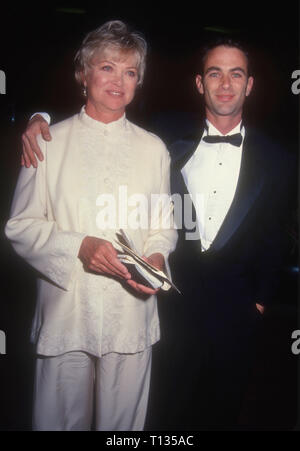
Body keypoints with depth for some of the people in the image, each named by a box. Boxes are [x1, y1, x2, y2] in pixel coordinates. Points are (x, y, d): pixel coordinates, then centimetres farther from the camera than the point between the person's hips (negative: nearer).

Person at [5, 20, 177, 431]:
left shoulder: (153, 148, 9)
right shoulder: (48, 142, 3)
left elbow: (165, 224, 12)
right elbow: (20, 226, 0)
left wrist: (157, 257, -10)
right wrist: (78, 247, -16)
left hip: (132, 312, 2)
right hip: (65, 310, -1)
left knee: (122, 421, 13)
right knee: (60, 420, 11)